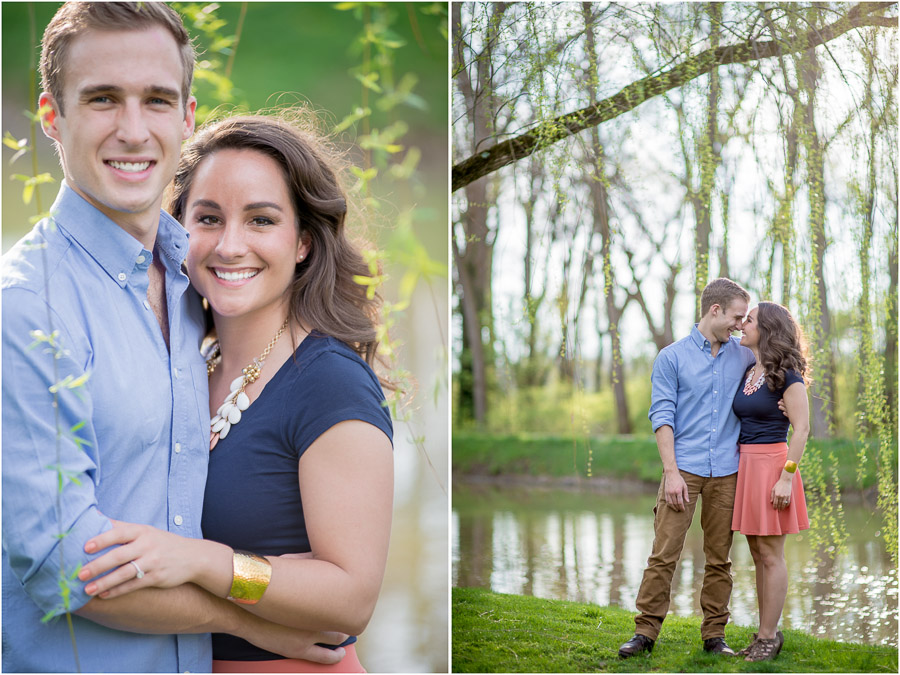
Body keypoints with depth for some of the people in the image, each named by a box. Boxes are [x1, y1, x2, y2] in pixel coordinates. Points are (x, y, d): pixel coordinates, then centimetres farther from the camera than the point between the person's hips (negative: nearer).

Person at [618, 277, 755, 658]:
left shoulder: (743, 356, 12)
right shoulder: (672, 358, 1)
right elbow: (662, 416, -3)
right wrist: (672, 471, -12)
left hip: (725, 473, 3)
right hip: (684, 469, -3)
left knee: (719, 558, 7)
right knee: (664, 553, -6)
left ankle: (714, 635, 15)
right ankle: (646, 632, 1)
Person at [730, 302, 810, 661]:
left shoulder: (786, 375, -10)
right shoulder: (745, 374, 12)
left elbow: (802, 428, -12)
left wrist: (787, 476, -18)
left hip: (771, 465, -8)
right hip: (744, 465, 8)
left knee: (770, 554, -1)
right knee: (758, 553, 12)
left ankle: (768, 636, 5)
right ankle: (767, 632, 20)